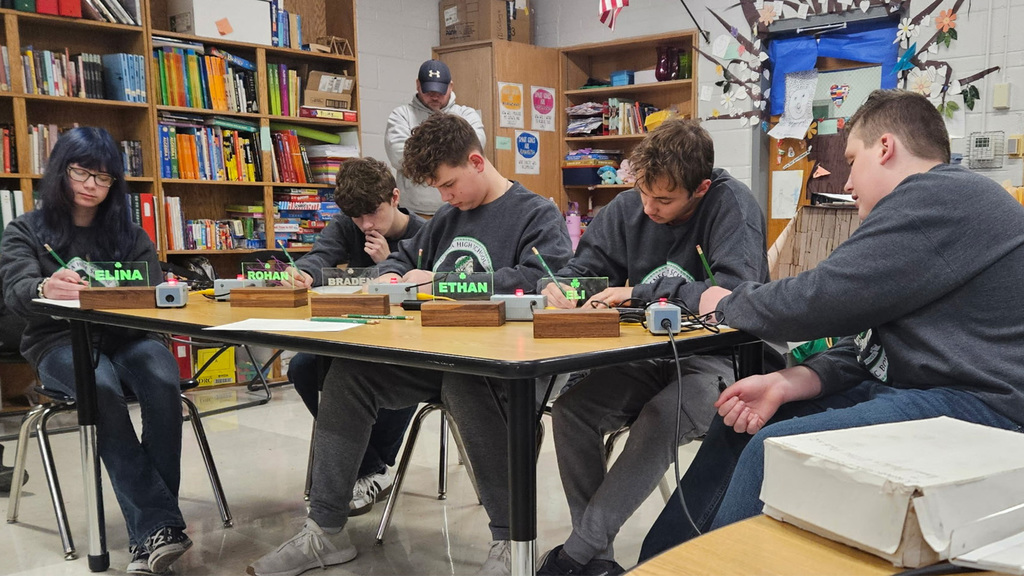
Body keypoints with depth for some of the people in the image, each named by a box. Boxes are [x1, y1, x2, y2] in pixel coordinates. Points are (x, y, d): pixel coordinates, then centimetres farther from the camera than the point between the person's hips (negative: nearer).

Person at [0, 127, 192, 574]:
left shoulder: (129, 234, 16)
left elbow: (152, 290, 2)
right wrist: (46, 289, -36)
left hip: (124, 335, 2)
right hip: (59, 341, -2)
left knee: (163, 381, -32)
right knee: (103, 387, -36)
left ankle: (150, 530, -30)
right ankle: (160, 524, -36)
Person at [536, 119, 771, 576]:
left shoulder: (732, 204, -13)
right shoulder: (628, 207, 2)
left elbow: (738, 292, -26)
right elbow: (583, 267, 11)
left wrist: (641, 293, -24)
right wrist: (558, 287, -14)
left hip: (717, 361, -5)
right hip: (647, 359, 6)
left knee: (660, 419, -34)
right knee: (569, 410, -18)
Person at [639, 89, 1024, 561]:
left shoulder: (938, 196, -15)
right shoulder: (934, 201, 17)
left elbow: (814, 302, -16)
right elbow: (864, 347, 12)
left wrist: (725, 303, 2)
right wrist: (785, 384, -2)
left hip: (974, 403, -10)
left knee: (771, 447, -25)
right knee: (741, 423, 8)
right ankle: (658, 561, 14)